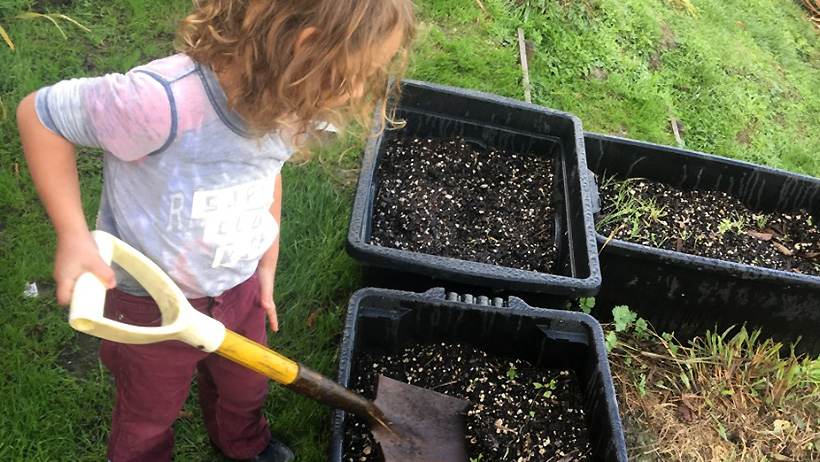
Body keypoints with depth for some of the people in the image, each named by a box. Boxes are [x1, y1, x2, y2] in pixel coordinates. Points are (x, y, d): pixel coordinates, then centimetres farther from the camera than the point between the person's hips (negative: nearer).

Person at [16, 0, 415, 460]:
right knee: (150, 410, 24)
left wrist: (266, 265, 10)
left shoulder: (288, 105, -17)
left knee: (246, 387, 31)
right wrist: (74, 236, -27)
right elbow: (40, 114, -25)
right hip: (152, 304, -5)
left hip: (241, 291, 6)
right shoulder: (165, 101, -40)